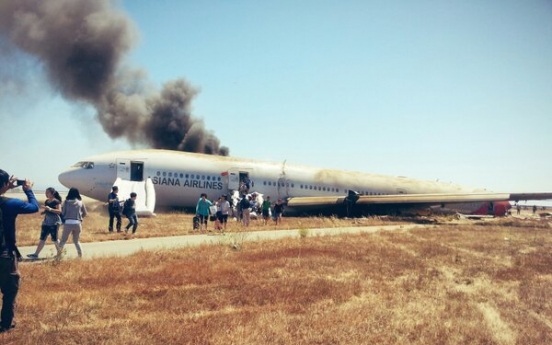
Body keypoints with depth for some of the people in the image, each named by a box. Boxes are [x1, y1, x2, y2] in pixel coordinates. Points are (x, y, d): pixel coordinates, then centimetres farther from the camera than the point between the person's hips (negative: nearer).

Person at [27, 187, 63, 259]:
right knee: (42, 238, 6)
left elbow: (59, 211, -19)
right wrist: (43, 212, 4)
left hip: (54, 223, -7)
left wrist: (50, 209, -29)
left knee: (54, 239, -1)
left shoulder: (56, 201, -10)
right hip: (46, 222, 8)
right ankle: (36, 254, 5)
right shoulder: (46, 201, 14)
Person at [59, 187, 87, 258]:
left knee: (63, 240, 10)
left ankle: (59, 254, 3)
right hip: (77, 223, 2)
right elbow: (85, 213, 9)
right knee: (76, 241, 18)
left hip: (68, 223, -2)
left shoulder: (66, 202, 0)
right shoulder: (80, 202, 4)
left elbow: (63, 212, 1)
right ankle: (80, 255, 13)